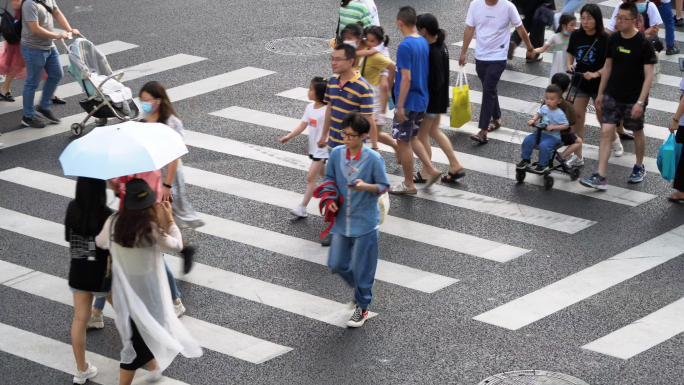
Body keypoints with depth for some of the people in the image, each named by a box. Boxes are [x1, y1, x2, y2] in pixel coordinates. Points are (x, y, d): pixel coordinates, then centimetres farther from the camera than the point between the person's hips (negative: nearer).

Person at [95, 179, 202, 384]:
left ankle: (153, 365, 52)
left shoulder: (113, 223, -15)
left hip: (124, 288, 5)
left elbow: (100, 242, 7)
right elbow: (176, 245, -10)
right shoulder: (152, 229, -27)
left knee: (137, 326, 29)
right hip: (147, 288, -5)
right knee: (140, 335, 8)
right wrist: (169, 219, -2)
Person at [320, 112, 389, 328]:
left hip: (365, 222, -4)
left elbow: (383, 186, -7)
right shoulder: (336, 154, -4)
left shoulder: (373, 159, -15)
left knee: (362, 268, 3)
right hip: (342, 220, 5)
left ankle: (362, 307, 22)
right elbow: (330, 180, 10)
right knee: (337, 264, 9)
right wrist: (331, 199, -7)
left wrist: (366, 186, -26)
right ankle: (360, 288, 38)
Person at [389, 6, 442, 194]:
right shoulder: (424, 42, 5)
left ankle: (409, 184, 12)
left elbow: (406, 78, -22)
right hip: (422, 99, 8)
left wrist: (400, 106, -19)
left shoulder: (405, 46, -20)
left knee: (403, 141, 4)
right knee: (411, 137, 23)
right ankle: (431, 169, 15)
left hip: (408, 101, -8)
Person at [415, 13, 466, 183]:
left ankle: (425, 172, 21)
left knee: (422, 134, 7)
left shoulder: (433, 52, -27)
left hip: (431, 99, -9)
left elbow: (435, 82, -26)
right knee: (434, 131, 22)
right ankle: (455, 166, 26)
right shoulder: (440, 45, 2)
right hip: (438, 98, 9)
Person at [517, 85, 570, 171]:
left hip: (552, 136, -6)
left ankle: (542, 164, -12)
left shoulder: (559, 114, -15)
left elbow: (566, 125, -15)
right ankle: (525, 160, 3)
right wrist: (533, 120, 3)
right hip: (540, 132, 6)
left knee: (544, 145, -33)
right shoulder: (544, 108, 4)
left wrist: (553, 127, -25)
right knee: (527, 140, -13)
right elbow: (539, 113, 23)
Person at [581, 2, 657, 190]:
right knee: (606, 132, -5)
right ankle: (600, 177, -8)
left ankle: (639, 167, 38)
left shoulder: (644, 44, -15)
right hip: (612, 96, 4)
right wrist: (600, 93, 12)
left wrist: (640, 102, -20)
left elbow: (649, 75, -15)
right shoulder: (614, 39, 0)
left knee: (637, 132, 14)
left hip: (634, 99, -4)